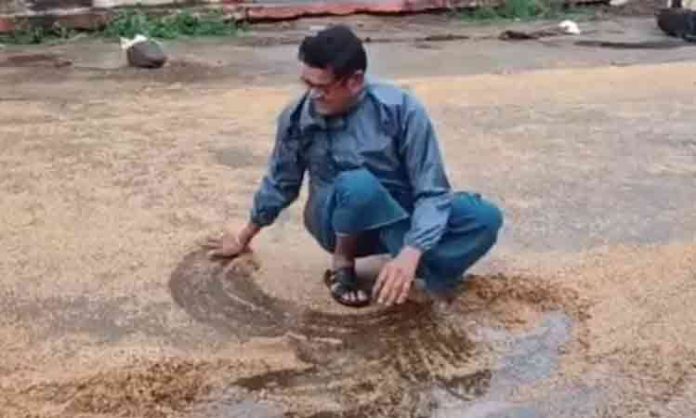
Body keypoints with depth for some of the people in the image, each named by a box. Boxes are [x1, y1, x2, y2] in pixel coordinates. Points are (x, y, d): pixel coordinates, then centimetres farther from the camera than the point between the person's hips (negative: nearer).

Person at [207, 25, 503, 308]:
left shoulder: (400, 109, -22)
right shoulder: (297, 118, -16)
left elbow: (431, 191, -24)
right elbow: (281, 183, 3)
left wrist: (410, 254, -41)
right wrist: (244, 237, 17)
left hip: (401, 217, 0)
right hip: (340, 225, 0)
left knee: (485, 217, -24)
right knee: (357, 184, -38)